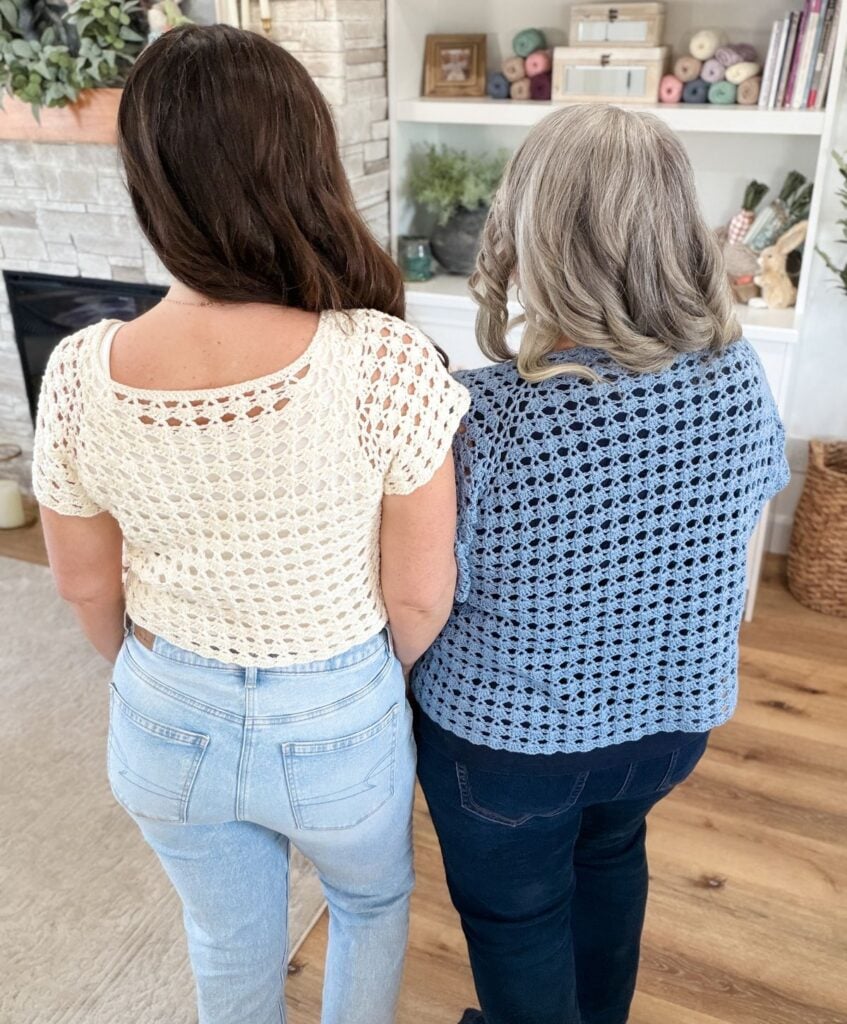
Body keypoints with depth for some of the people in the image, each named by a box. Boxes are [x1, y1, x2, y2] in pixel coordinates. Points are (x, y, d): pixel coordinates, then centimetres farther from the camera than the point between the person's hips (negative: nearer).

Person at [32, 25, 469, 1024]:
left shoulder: (79, 374, -19)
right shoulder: (386, 361, -29)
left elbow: (86, 584, -4)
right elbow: (420, 598, -18)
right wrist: (380, 685, 4)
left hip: (167, 725, 3)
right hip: (336, 725, -2)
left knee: (230, 943, 31)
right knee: (371, 903, 33)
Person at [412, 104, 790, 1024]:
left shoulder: (483, 418, -32)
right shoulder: (738, 371, -15)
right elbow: (760, 489, 3)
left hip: (508, 731, -5)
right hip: (674, 710, 6)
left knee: (516, 914, 23)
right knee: (610, 847, 34)